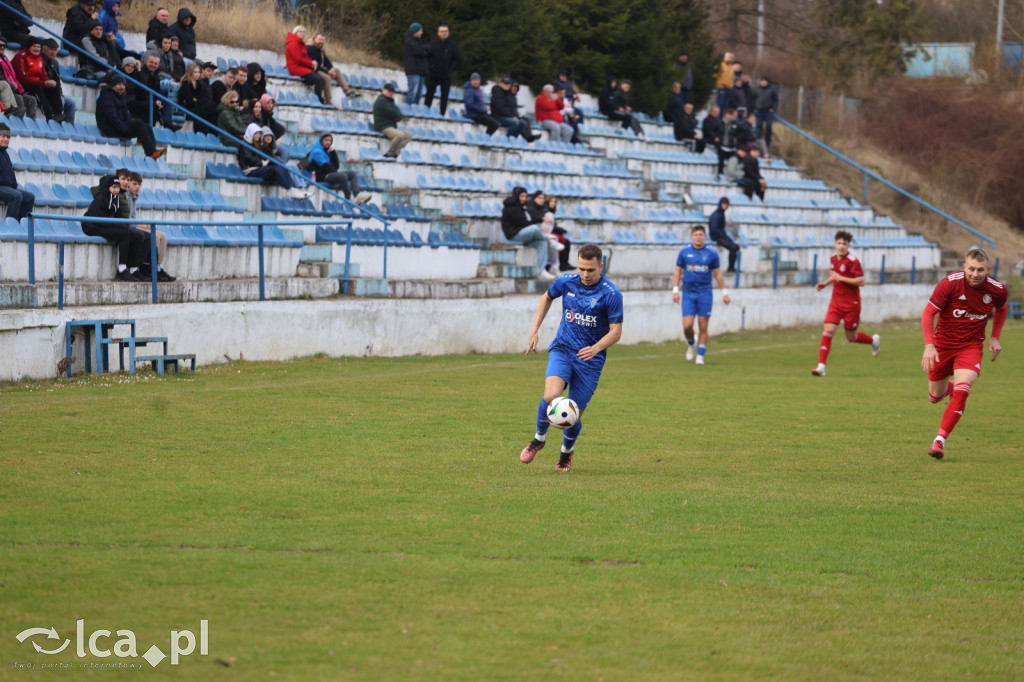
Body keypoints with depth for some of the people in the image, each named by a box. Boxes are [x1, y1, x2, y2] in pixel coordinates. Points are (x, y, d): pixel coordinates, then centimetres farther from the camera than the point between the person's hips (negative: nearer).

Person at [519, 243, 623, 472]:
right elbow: (547, 297, 19)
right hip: (562, 349, 1)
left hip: (590, 359, -1)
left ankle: (567, 451, 33)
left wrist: (596, 348, -29)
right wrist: (534, 330, 13)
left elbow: (616, 332, -11)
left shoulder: (611, 294, -14)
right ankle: (539, 439, 3)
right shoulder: (566, 282, -4)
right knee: (550, 396, -24)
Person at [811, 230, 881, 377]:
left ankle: (874, 340, 39)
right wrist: (825, 283, 10)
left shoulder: (852, 261, -15)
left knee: (851, 337, 8)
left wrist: (840, 278, -23)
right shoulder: (834, 259, 7)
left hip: (851, 304, -5)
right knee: (827, 331, -11)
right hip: (836, 303, 5)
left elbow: (861, 281, -20)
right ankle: (821, 366, -14)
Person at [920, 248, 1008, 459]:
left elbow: (1001, 309, 14)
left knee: (961, 392, -22)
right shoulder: (950, 283, -21)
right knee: (935, 397, 11)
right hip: (942, 344, 0)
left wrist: (995, 337, 4)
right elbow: (928, 313, -14)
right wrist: (929, 345, -24)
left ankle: (939, 441, -16)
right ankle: (949, 387, 49)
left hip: (971, 345, 0)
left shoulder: (997, 289, -12)